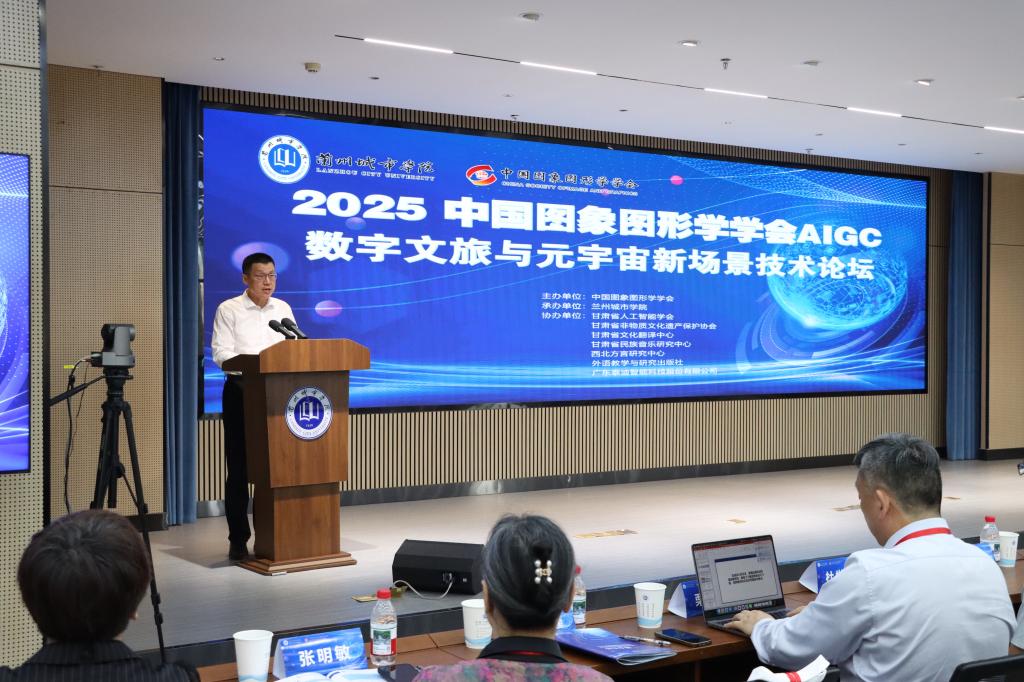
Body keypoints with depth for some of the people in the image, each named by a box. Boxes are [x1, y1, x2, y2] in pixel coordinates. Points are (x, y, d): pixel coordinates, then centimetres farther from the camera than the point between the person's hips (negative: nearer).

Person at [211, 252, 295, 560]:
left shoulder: (283, 309, 12)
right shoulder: (229, 309, -1)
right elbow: (220, 353, -10)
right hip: (241, 390, -4)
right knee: (239, 467, 0)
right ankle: (238, 540, 6)